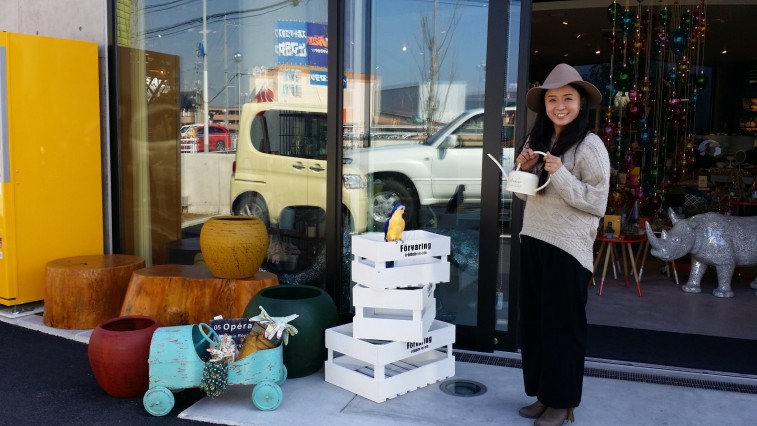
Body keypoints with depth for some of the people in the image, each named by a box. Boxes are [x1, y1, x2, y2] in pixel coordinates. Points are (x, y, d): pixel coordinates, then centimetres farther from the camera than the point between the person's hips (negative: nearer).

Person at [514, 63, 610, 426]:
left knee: (562, 326, 3)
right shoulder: (536, 140, 10)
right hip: (532, 242, 7)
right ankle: (543, 395, 27)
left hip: (567, 249, -7)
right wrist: (525, 169, -3)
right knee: (532, 323, 13)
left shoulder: (590, 146, -10)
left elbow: (597, 203, -15)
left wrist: (560, 175, -22)